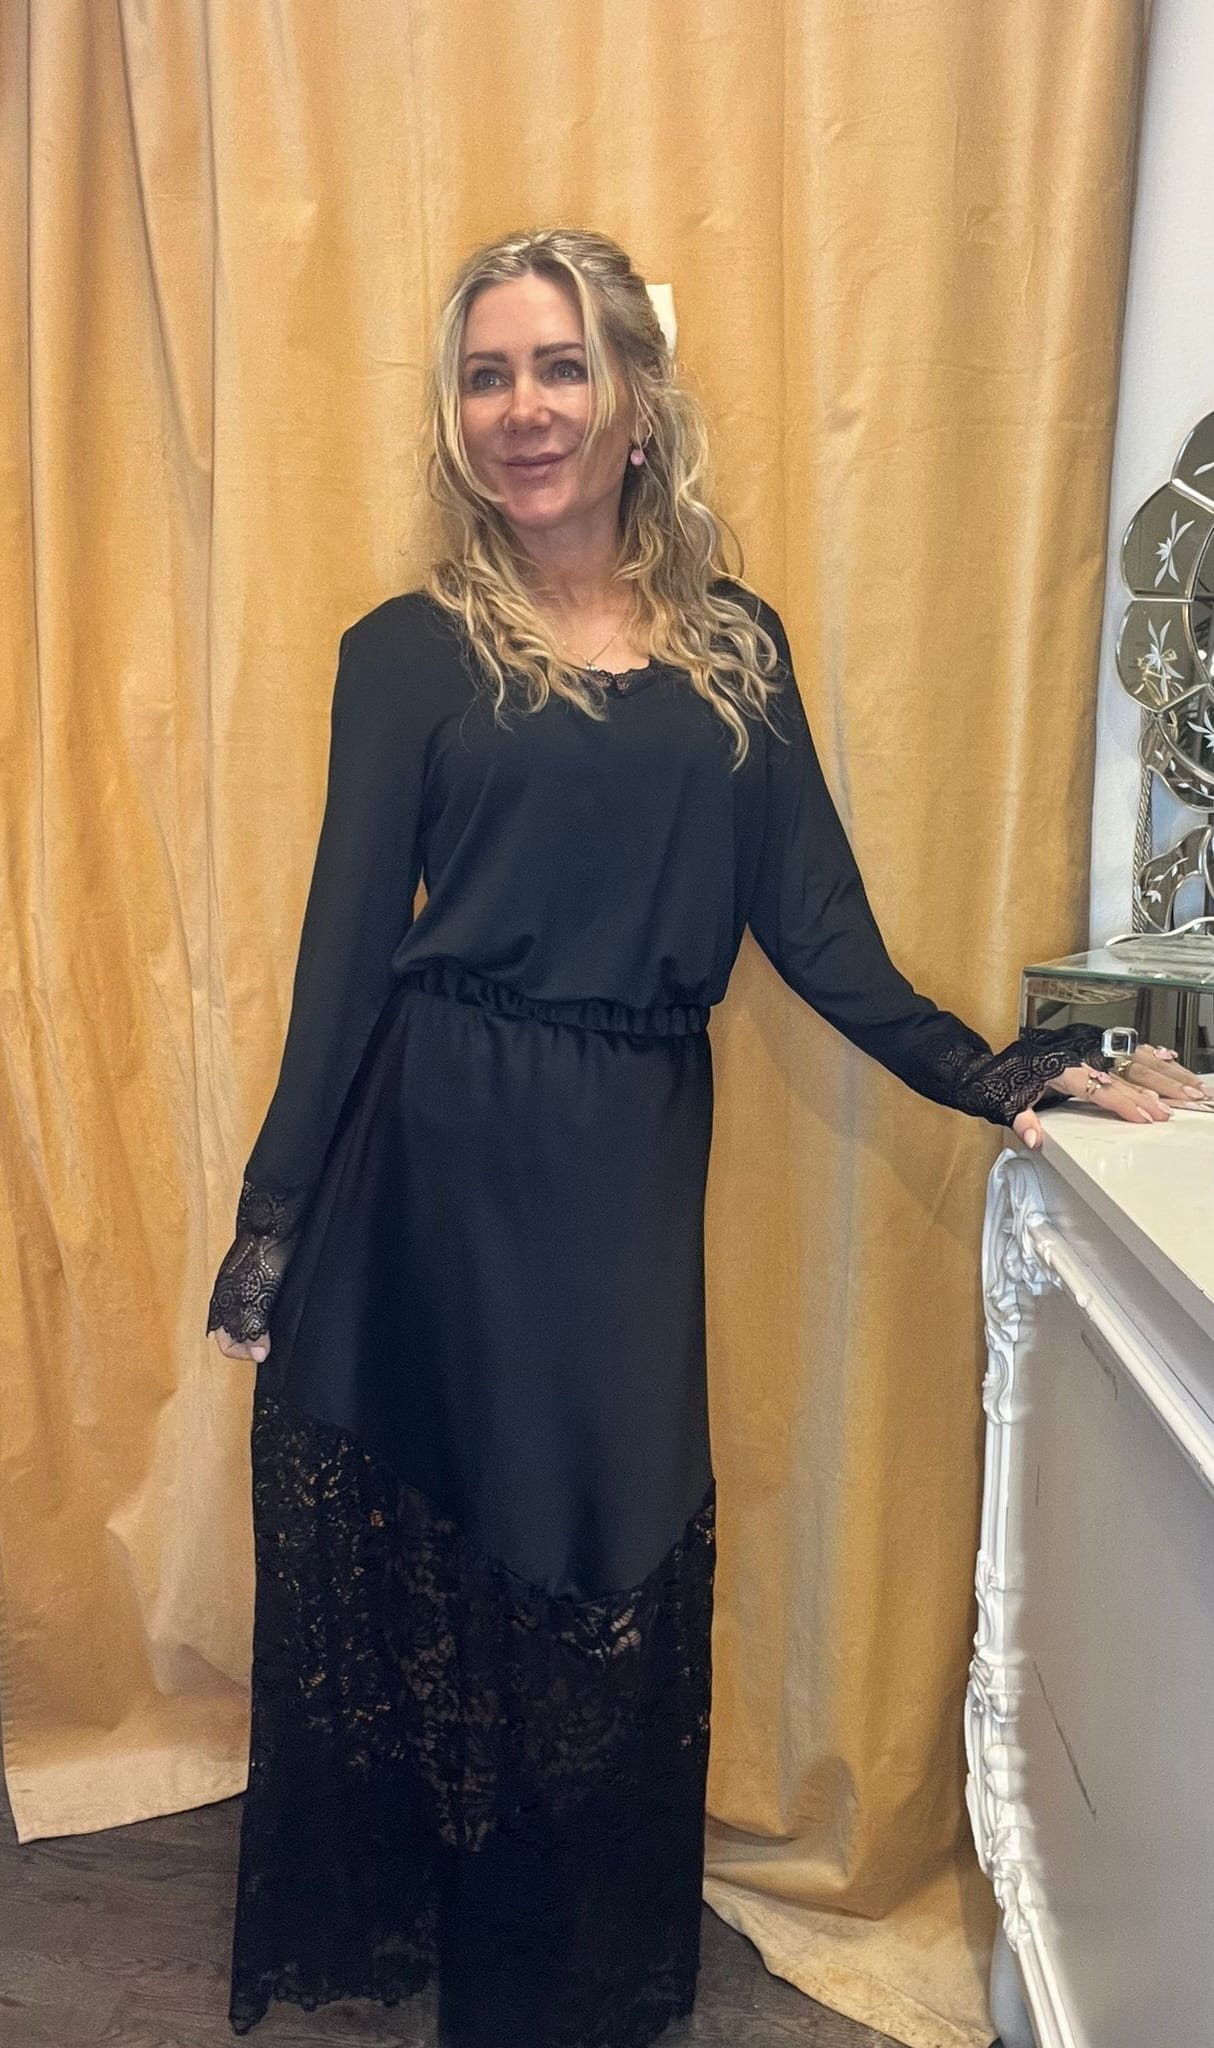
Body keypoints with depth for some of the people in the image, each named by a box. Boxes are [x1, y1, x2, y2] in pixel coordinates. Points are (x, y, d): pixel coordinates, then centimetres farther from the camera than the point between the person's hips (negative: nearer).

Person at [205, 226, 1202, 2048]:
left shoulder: (734, 644, 7)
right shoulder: (410, 650, 0)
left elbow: (813, 920, 6)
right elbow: (349, 941, -2)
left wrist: (987, 1072, -1)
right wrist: (272, 1218, -4)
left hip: (634, 1171, 2)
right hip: (437, 1164, -2)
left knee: (613, 1562, 12)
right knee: (422, 1557, 10)